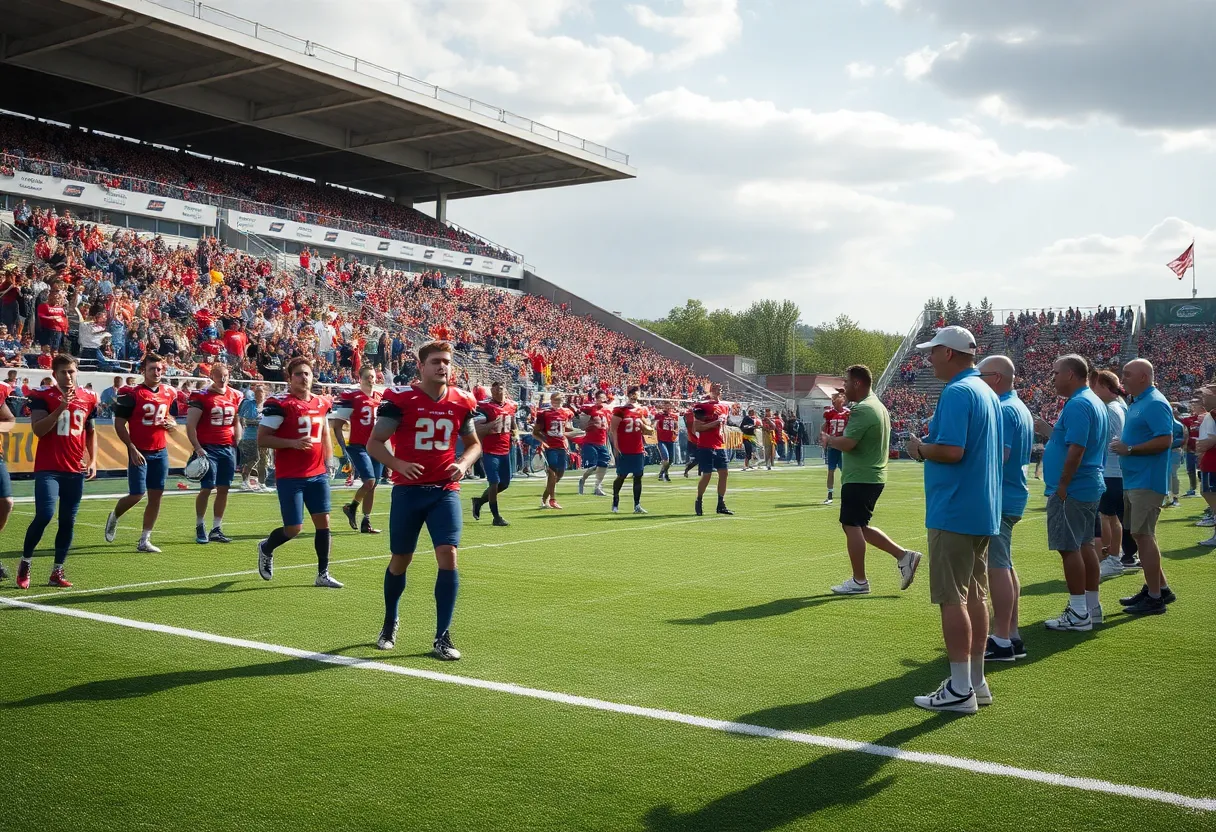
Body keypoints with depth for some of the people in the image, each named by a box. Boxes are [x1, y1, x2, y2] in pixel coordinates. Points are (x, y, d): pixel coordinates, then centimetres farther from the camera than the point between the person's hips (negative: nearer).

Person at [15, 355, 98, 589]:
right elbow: (38, 430, -15)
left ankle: (57, 571, 15)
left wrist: (93, 460, 7)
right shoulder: (42, 396, -5)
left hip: (75, 470, 4)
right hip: (48, 468, -4)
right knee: (44, 515, -14)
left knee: (68, 521, 5)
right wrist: (61, 407, -23)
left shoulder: (88, 398, 8)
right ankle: (25, 562, 8)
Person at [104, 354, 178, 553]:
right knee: (136, 495, -6)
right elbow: (119, 425, -8)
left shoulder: (169, 393, 8)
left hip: (161, 452, 5)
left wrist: (172, 424, -3)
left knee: (156, 495, 4)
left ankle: (144, 541, 12)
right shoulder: (131, 393, -9)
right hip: (139, 452, -5)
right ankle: (114, 518, 27)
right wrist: (132, 449, -15)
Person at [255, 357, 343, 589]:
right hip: (290, 477, -6)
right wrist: (293, 443, -23)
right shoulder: (279, 404, -11)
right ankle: (266, 548, 29)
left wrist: (329, 460, 13)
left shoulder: (322, 403, 9)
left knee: (323, 520, 2)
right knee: (294, 528, -3)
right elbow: (261, 439, -12)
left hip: (317, 474, 6)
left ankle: (323, 574, 12)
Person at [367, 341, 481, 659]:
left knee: (448, 555, -12)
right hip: (408, 490, -1)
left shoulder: (461, 402, 2)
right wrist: (399, 464, -23)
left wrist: (464, 463, -6)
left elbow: (473, 443, 16)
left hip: (445, 491, 2)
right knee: (400, 560, 10)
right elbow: (374, 443, -5)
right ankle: (389, 625, 36)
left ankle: (442, 638, -3)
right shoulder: (400, 398, -8)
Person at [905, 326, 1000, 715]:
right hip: (984, 511, 10)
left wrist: (921, 447, -6)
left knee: (952, 598, -5)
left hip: (954, 513, -10)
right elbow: (1001, 451, 20)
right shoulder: (988, 393, 15)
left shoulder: (957, 393, -16)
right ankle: (976, 681, 21)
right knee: (974, 595, 14)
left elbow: (951, 450, -26)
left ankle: (960, 690, -2)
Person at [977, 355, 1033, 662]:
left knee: (997, 568, -6)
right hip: (1012, 496, 11)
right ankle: (1011, 635, 23)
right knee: (1003, 567, 16)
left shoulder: (1002, 410, -17)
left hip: (996, 499, -11)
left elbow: (999, 455, -26)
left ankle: (1002, 642, -2)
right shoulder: (1020, 408, 16)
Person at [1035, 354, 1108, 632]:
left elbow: (1076, 450, -24)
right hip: (1090, 486, 10)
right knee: (1084, 545, 15)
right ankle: (1092, 607, 21)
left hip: (1072, 490, -10)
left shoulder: (1077, 405, -18)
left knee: (1069, 547, -5)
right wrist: (1049, 430, 16)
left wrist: (1061, 487, -20)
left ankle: (1078, 614, -1)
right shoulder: (1093, 401, 15)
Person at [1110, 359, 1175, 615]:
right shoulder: (1136, 403, 16)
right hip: (1133, 481, 10)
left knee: (1143, 535, -7)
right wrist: (1124, 447, 7)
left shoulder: (1155, 404, -15)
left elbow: (1165, 440, -23)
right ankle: (1160, 587, 25)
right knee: (1140, 534, 15)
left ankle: (1155, 598, 0)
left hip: (1147, 481, -10)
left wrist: (1130, 449, -19)